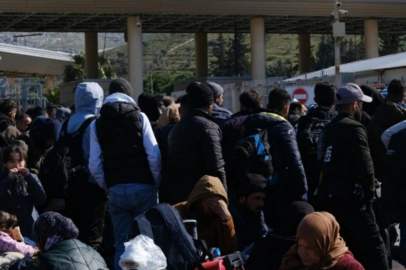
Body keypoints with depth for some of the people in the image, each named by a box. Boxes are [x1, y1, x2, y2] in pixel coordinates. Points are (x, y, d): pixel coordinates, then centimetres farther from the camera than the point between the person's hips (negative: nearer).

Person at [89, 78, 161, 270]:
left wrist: (108, 187, 12)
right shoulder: (139, 117, 1)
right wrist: (156, 183, 5)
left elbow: (95, 165, 1)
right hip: (143, 187, -2)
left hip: (116, 191, 2)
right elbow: (154, 155, -7)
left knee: (122, 245, 7)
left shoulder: (97, 124, 7)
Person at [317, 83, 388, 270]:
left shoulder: (329, 129, 16)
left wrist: (327, 191, 16)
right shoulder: (354, 128, -9)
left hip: (328, 198, 8)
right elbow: (365, 165, -16)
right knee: (373, 246, -5)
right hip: (351, 198, -8)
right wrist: (369, 193, -5)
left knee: (353, 248, 12)